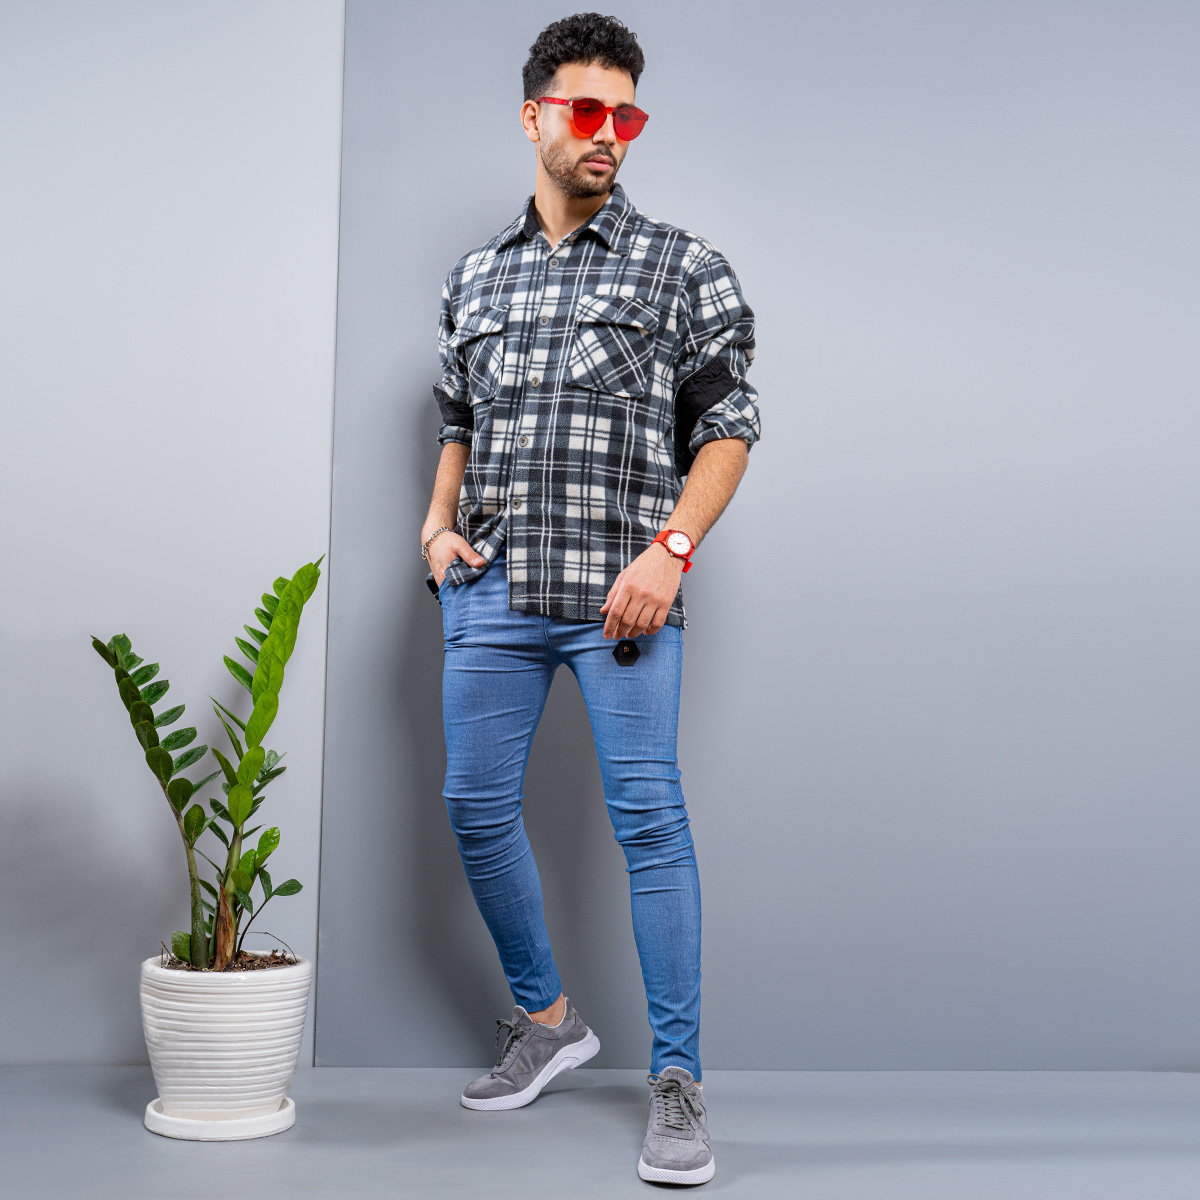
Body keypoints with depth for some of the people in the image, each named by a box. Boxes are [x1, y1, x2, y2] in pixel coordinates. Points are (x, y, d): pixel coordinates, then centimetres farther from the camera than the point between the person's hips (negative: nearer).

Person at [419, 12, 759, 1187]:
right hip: (491, 590, 5)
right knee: (476, 810, 8)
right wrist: (438, 522, 6)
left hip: (620, 591, -4)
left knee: (649, 820, -6)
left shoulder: (682, 266, 3)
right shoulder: (473, 279, 15)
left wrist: (670, 549, -12)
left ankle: (678, 1078, 6)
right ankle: (546, 1017, 29)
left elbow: (728, 423, 0)